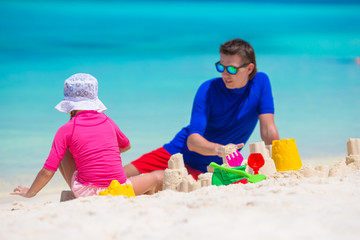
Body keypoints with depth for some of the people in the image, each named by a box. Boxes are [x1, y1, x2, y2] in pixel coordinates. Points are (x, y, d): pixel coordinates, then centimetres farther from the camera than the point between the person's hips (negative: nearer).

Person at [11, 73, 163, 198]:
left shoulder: (66, 130, -2)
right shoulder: (107, 121, 8)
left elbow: (47, 171, -4)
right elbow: (126, 146, 30)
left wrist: (29, 193, 12)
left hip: (87, 194, -3)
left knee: (63, 152, 20)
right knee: (157, 178, 30)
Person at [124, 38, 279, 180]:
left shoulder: (260, 82, -8)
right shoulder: (208, 90, -13)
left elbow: (268, 130, -8)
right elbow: (192, 140, -21)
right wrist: (218, 149, -43)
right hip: (176, 152, 0)